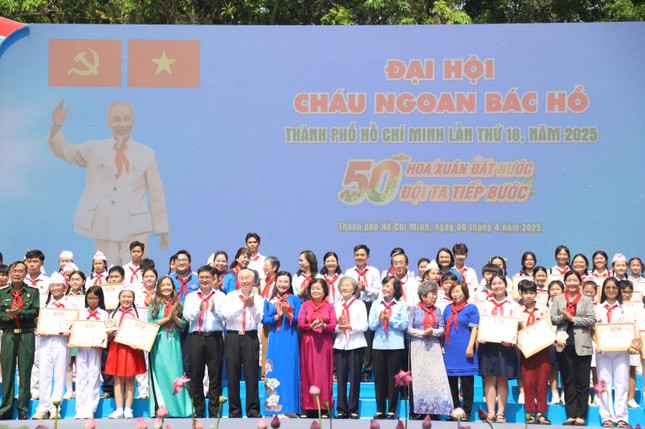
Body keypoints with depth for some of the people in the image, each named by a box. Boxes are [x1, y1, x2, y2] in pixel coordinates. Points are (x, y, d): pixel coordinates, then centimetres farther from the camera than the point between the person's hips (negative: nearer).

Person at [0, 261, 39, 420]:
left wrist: (19, 313, -18)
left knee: (25, 372, -1)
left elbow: (35, 311, -5)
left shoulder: (33, 292, 8)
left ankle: (23, 410, 4)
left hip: (27, 335, -1)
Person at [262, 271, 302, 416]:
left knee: (289, 370, -4)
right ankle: (274, 407, 3)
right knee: (274, 371, -1)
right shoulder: (269, 300, 10)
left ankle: (290, 407, -2)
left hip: (290, 339, -1)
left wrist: (288, 315, -18)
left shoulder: (294, 299, 6)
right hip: (274, 339, 1)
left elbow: (299, 320, 0)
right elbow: (264, 321, 5)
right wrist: (276, 316, -12)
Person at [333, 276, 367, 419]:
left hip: (355, 344, -3)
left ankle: (353, 410, 3)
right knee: (340, 378, 1)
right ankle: (341, 410, 7)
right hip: (340, 344, 3)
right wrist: (338, 326, -12)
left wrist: (350, 326, -19)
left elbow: (364, 326, -4)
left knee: (355, 378, -2)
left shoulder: (360, 304, 3)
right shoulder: (336, 306, 14)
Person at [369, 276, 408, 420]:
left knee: (393, 378, 1)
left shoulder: (401, 305, 3)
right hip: (379, 345, 3)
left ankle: (392, 410, 6)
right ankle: (380, 410, 12)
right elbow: (371, 325, 5)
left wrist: (390, 320, -15)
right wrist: (379, 320, -15)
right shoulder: (376, 304, 11)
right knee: (379, 378, 4)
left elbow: (404, 325, -5)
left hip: (395, 346, -3)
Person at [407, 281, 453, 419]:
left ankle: (435, 409, -2)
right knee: (419, 377, -3)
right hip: (418, 346, -3)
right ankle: (419, 409, 1)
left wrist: (433, 331, -11)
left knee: (436, 376, -5)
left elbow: (442, 329, 8)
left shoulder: (437, 311, 10)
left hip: (433, 347, 3)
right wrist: (422, 333, -13)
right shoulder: (414, 309, 2)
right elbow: (409, 328, -1)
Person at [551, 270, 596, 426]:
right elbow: (552, 318, 4)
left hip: (582, 345, -2)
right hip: (564, 345, 2)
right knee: (568, 382, 5)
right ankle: (571, 415, 8)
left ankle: (581, 416, 2)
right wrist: (562, 318, -15)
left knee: (582, 382, -1)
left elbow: (592, 320, -4)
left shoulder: (587, 300, 7)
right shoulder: (558, 299, 12)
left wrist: (572, 319, -11)